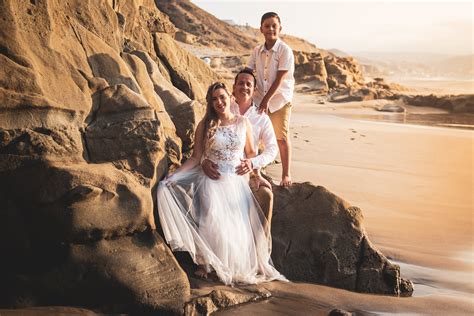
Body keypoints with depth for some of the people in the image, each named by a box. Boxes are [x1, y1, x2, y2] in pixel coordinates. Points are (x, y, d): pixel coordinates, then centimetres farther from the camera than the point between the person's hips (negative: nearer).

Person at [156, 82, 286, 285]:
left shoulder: (243, 123, 4)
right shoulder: (205, 125, -2)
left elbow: (250, 152, 14)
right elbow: (196, 158, -3)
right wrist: (173, 176, -11)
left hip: (236, 182, 2)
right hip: (211, 181, -2)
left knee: (237, 225, 0)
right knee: (211, 221, -12)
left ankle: (237, 267, 15)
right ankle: (205, 265, 1)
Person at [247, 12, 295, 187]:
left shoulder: (285, 50, -12)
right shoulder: (257, 51, 3)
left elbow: (279, 79, -16)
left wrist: (266, 99, -20)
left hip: (280, 101, -4)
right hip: (259, 100, 4)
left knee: (282, 138, 3)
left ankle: (286, 175, 15)